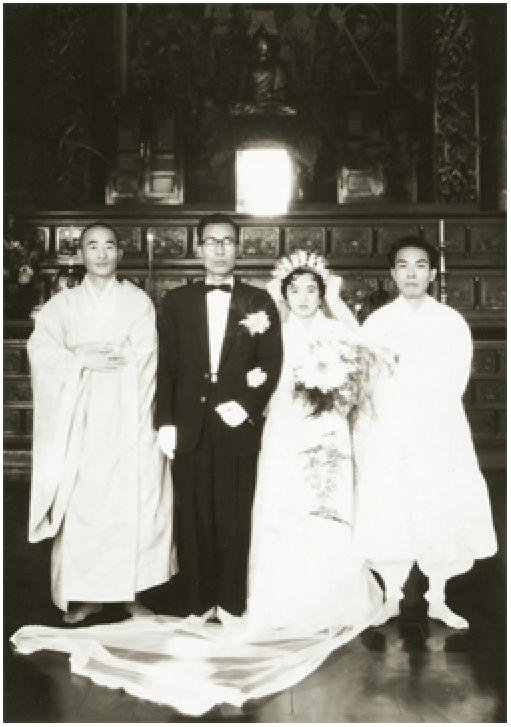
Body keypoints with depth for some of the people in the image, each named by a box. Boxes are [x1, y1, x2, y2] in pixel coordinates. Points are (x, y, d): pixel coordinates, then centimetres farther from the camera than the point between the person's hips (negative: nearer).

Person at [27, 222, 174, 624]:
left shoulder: (139, 301, 7)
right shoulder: (62, 304, 11)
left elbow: (144, 356, -4)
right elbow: (42, 352, -1)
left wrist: (81, 351, -7)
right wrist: (83, 360, -15)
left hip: (127, 419, -1)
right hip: (81, 422, 1)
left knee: (131, 503, -1)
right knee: (80, 504, -1)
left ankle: (131, 591, 11)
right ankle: (85, 594, 11)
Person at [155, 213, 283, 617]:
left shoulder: (260, 302, 8)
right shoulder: (177, 301, 10)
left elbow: (272, 364, 4)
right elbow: (166, 365, 7)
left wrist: (248, 406, -9)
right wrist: (165, 422, -1)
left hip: (239, 425, -1)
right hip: (189, 426, 1)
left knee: (236, 518, 2)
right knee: (193, 517, 4)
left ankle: (232, 603, 15)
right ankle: (197, 603, 16)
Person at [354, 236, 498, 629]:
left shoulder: (452, 322, 5)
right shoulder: (377, 322, 6)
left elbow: (456, 381, 3)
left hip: (439, 433, 0)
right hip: (388, 434, 0)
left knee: (443, 511, -1)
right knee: (389, 512, -1)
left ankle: (437, 599, 17)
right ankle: (392, 597, 16)